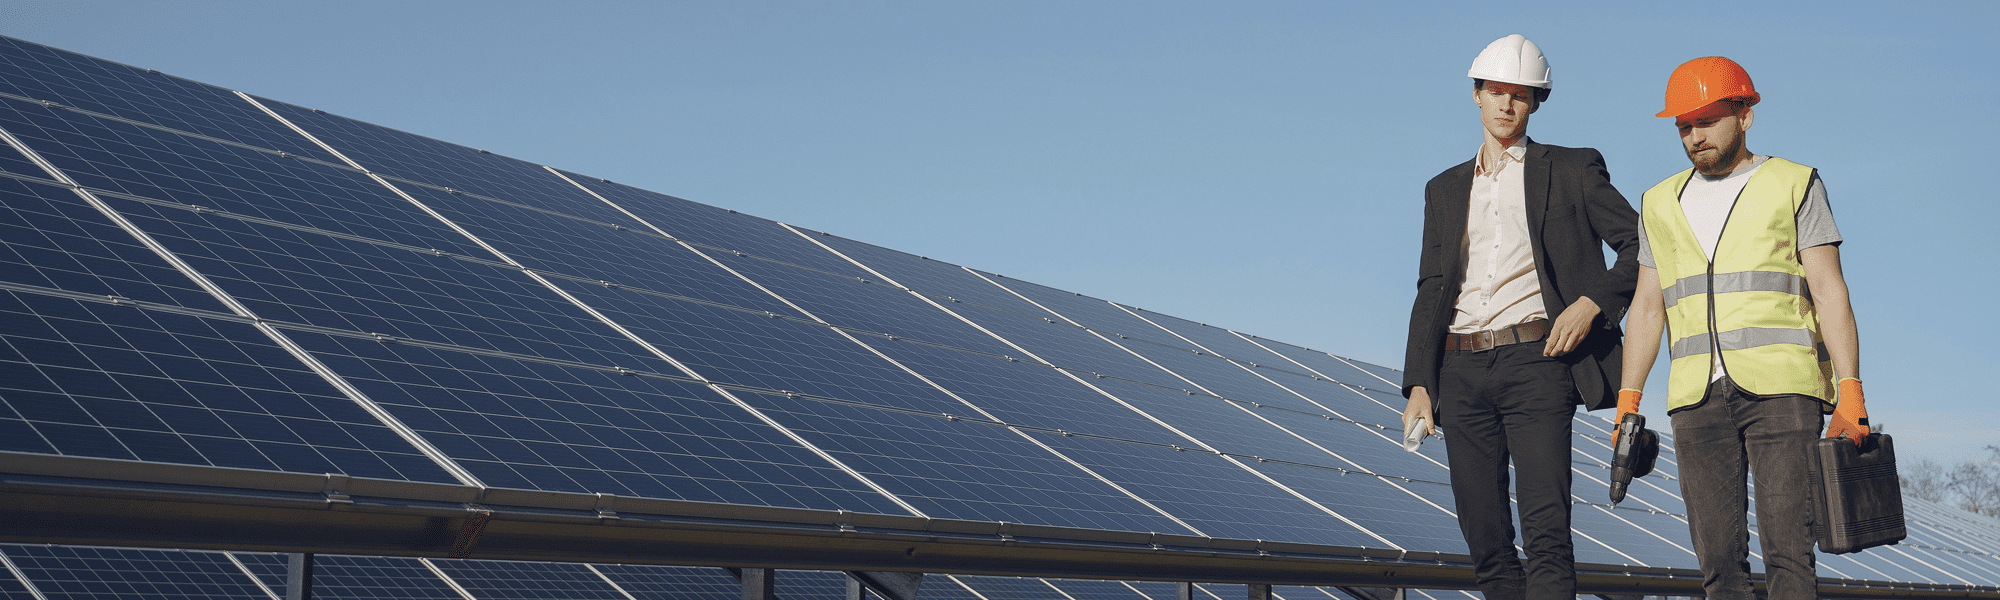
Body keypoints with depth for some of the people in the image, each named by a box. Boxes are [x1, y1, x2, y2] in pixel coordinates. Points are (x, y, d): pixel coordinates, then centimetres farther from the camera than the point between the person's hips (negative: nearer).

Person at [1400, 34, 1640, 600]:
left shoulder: (1572, 170, 9)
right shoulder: (1445, 189, 20)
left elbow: (1642, 244, 7)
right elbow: (1431, 292, 17)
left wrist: (1593, 302, -9)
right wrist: (1418, 385, 7)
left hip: (1534, 360, -4)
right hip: (1461, 369, 4)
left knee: (1545, 527, -15)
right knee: (1484, 537, 3)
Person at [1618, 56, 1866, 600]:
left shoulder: (1793, 186, 7)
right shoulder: (1661, 204, 18)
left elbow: (1829, 290, 1)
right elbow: (1648, 306, 18)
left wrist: (1851, 391, -9)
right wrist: (1627, 401, 9)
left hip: (1781, 388, -3)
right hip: (1697, 396, 3)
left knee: (1787, 546, -12)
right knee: (1717, 553, -2)